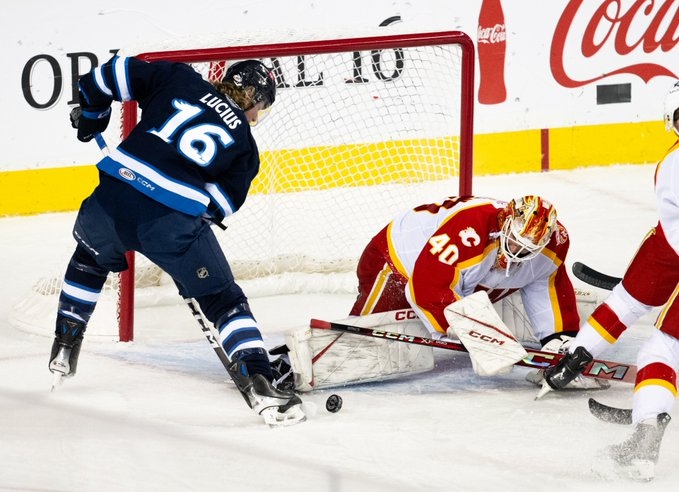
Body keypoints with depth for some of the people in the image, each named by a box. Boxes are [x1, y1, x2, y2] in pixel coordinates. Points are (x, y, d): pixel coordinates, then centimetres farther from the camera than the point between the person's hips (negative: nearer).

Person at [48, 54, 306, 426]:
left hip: (113, 199, 3)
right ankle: (258, 384, -3)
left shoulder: (179, 79, 19)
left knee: (90, 259, 36)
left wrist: (90, 117, 29)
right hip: (176, 222, -3)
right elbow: (221, 203, 11)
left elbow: (117, 74, 13)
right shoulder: (244, 145, 16)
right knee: (224, 301, 12)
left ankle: (64, 349, 41)